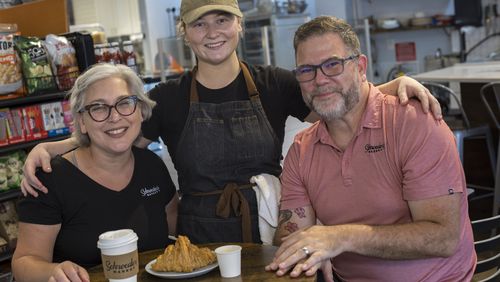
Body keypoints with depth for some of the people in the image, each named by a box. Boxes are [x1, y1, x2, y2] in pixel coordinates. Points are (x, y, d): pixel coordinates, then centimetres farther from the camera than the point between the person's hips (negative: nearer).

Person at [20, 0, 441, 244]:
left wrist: (398, 84, -19)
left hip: (272, 233, 1)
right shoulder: (169, 99, 0)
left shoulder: (274, 85, 0)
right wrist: (48, 149, -14)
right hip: (201, 240, 0)